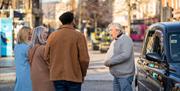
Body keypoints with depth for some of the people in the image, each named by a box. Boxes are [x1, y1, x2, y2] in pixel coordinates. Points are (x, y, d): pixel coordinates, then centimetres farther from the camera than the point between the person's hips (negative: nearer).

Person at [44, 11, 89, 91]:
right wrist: (83, 74, 5)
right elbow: (84, 59, -10)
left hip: (57, 76, 3)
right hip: (74, 77, -3)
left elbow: (46, 57, 6)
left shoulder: (52, 36, 2)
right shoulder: (79, 36, -8)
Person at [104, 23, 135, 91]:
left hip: (125, 75, -9)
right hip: (116, 75, 9)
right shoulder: (114, 41, 20)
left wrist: (110, 61, -18)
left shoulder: (126, 39, -10)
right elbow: (108, 55, 19)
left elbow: (125, 55, -23)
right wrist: (107, 61, -5)